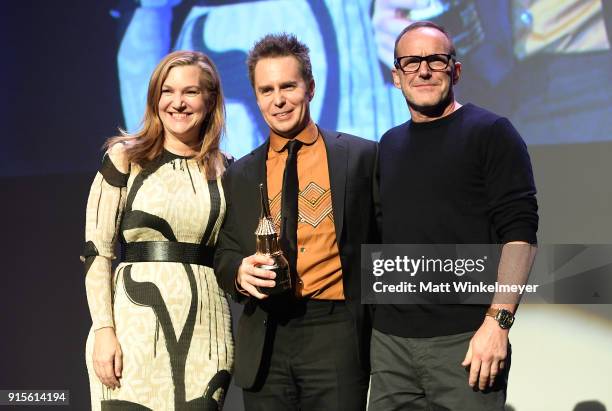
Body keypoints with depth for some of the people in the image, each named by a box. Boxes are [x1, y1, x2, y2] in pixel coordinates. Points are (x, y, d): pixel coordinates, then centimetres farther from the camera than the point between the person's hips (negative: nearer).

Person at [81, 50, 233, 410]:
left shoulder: (224, 170, 12)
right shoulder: (125, 158, 4)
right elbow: (97, 249, -1)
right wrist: (104, 330, -10)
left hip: (206, 330, 3)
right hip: (135, 323, -2)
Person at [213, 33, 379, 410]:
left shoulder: (361, 156, 3)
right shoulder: (240, 175, 14)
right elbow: (224, 256, 16)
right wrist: (240, 271, -7)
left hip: (335, 334, -3)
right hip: (264, 341, 3)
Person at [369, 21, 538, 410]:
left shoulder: (491, 133, -2)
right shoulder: (389, 145, 15)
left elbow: (519, 233, -10)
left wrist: (497, 321, -18)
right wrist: (371, 315, 10)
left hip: (465, 340, -5)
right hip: (390, 340, 5)